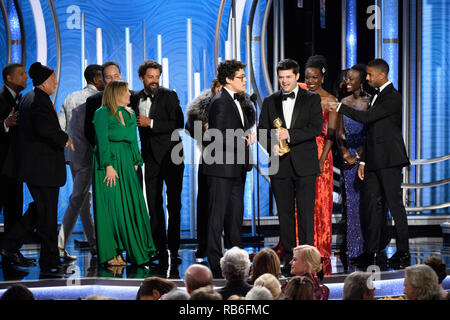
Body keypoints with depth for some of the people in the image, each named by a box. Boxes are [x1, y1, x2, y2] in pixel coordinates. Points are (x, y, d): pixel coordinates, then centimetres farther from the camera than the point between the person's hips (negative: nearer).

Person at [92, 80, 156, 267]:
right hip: (107, 162, -7)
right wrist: (109, 166, -18)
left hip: (126, 163, 7)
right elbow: (102, 141, -11)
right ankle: (110, 254, -3)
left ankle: (134, 251, 7)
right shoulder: (102, 113, -5)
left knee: (131, 206, 2)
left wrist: (136, 163, 8)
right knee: (111, 207, -6)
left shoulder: (130, 114, 17)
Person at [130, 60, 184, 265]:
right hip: (151, 158, 4)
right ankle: (160, 250, 9)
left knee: (173, 205, -1)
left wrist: (151, 123, -16)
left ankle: (174, 250, 1)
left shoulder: (169, 96, -5)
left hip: (171, 156, -4)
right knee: (154, 206, 4)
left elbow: (178, 125, -13)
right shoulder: (136, 99, 8)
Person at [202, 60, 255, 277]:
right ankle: (215, 264, -3)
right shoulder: (220, 102, -14)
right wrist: (243, 142, -11)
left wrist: (247, 138, 5)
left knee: (236, 215, 13)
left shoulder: (237, 101, 16)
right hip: (221, 168, -9)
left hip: (237, 167, 10)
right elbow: (219, 138, -20)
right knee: (217, 216, -5)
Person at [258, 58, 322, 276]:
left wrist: (290, 134, -17)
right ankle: (289, 257, 10)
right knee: (285, 213, 5)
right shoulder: (270, 102, 12)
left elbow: (316, 128, -7)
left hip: (304, 164, -3)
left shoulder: (312, 100, 4)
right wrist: (273, 146, -10)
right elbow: (262, 132, 10)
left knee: (306, 212, -7)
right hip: (280, 165, 3)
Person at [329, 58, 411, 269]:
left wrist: (340, 108, -13)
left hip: (389, 161, -9)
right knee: (371, 204, 8)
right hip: (375, 161, 9)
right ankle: (370, 253, 12)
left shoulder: (392, 97, -12)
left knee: (395, 204, -5)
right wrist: (363, 161, 17)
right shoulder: (377, 96, 19)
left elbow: (367, 117, -21)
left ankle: (403, 253, 0)